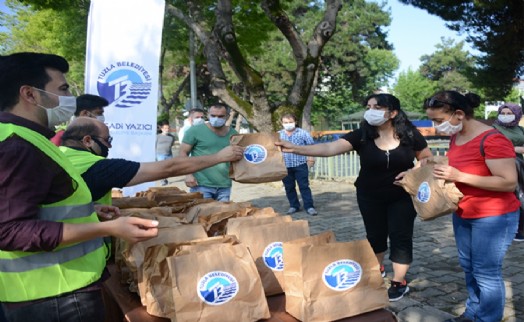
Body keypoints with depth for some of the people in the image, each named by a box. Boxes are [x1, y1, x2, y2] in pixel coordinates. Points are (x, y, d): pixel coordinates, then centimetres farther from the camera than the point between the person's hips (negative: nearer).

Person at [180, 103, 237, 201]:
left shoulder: (233, 133, 8)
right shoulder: (195, 131, -5)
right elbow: (183, 152, -3)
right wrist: (188, 174, -12)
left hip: (225, 186, 4)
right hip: (201, 185, -4)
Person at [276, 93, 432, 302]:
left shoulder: (410, 135, -12)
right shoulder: (362, 135, -14)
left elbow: (428, 159, 2)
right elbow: (329, 148, -26)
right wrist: (295, 148, -39)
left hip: (402, 196, -1)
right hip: (370, 196, 1)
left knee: (400, 235, 0)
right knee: (375, 234, 14)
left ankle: (399, 282, 14)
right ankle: (376, 269, 40)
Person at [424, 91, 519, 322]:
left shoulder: (492, 140, -23)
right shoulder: (455, 137, 4)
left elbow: (509, 182, -25)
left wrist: (459, 176, -27)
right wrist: (442, 168, -2)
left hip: (493, 217, -8)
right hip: (462, 214, 8)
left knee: (486, 273, 1)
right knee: (468, 268, 17)